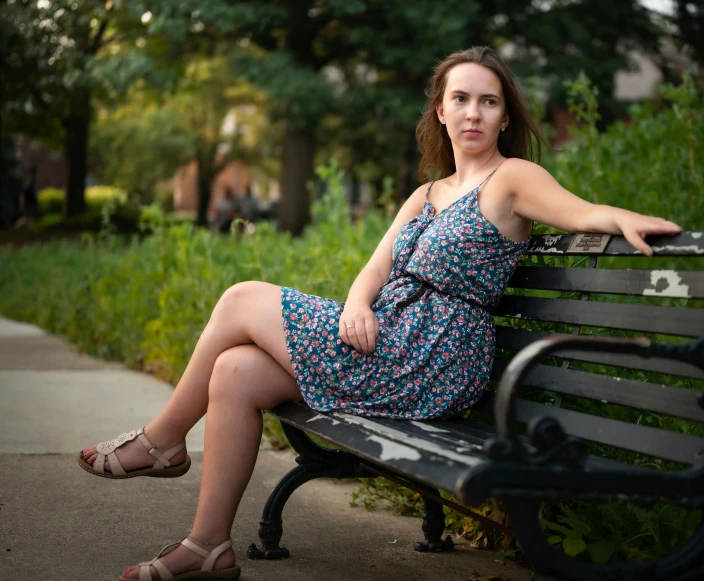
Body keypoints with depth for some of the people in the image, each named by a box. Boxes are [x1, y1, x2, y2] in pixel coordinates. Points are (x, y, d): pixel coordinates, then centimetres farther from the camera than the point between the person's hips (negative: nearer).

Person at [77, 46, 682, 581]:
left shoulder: (513, 178, -2)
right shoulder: (427, 195, 21)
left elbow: (581, 211, -20)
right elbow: (376, 270, 13)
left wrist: (625, 217, -43)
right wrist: (356, 304, -10)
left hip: (428, 361, -8)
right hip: (393, 345, 8)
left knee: (242, 301, -6)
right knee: (234, 373, -6)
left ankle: (163, 441, 12)